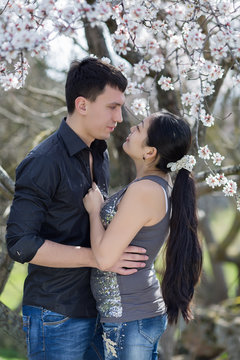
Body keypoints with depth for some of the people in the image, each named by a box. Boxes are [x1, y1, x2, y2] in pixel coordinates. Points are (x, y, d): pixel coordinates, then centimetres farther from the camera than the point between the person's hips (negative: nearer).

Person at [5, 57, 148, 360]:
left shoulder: (99, 155, 11)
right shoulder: (43, 162, -17)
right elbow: (21, 244, -22)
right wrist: (97, 257, -23)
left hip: (95, 309, 8)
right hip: (56, 318, -8)